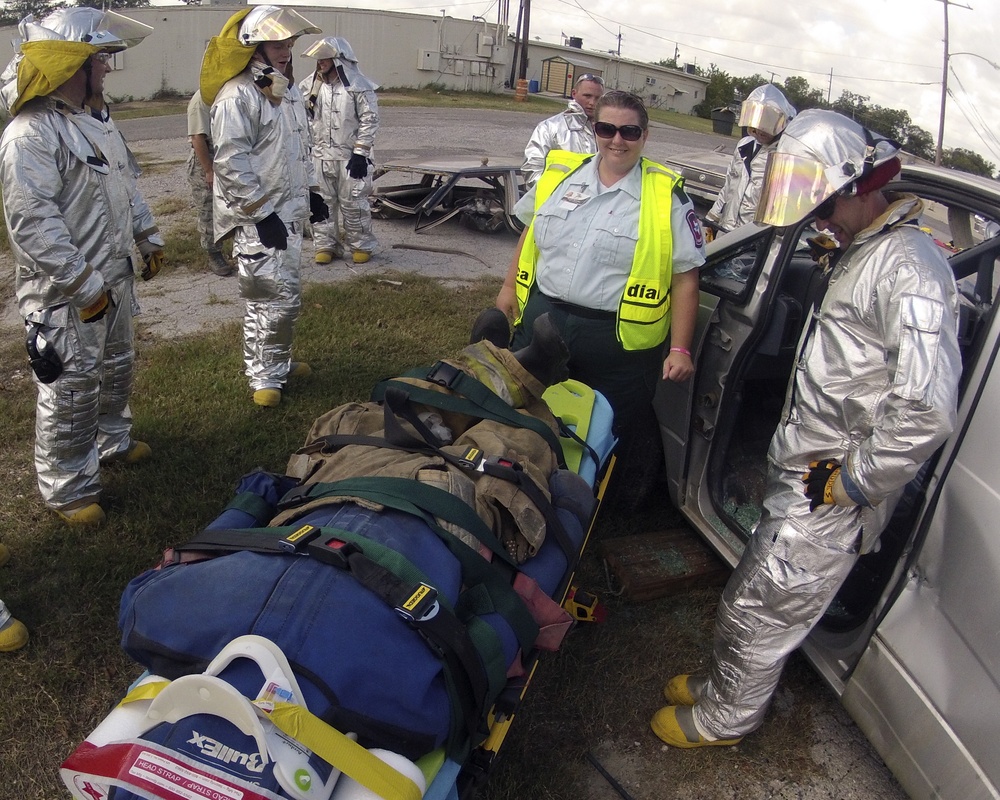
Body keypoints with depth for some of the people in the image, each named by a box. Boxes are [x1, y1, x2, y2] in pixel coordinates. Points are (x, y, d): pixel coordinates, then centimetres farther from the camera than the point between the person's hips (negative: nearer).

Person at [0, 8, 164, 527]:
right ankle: (68, 490, 19)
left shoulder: (96, 118, 10)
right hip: (65, 296, -9)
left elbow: (127, 186, 21)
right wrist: (85, 287, -24)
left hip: (114, 279, 9)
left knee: (116, 370, 25)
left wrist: (149, 240, 20)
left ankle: (111, 441, 48)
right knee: (71, 394, 2)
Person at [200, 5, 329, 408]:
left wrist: (311, 192, 19)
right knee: (280, 297, -9)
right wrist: (261, 213, -21)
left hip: (289, 211, 9)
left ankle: (277, 362, 33)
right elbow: (231, 163, -20)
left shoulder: (288, 90, 15)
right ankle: (265, 376, 5)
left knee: (276, 296, 18)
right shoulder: (237, 96, -15)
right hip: (258, 218, -9)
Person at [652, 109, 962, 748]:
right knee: (755, 597, 24)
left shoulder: (909, 266, -22)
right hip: (803, 479, 9)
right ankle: (726, 683, 46)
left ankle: (725, 717, 32)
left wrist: (848, 481, -23)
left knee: (759, 611, 8)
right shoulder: (861, 251, 11)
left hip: (829, 505, -9)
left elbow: (927, 410, -32)